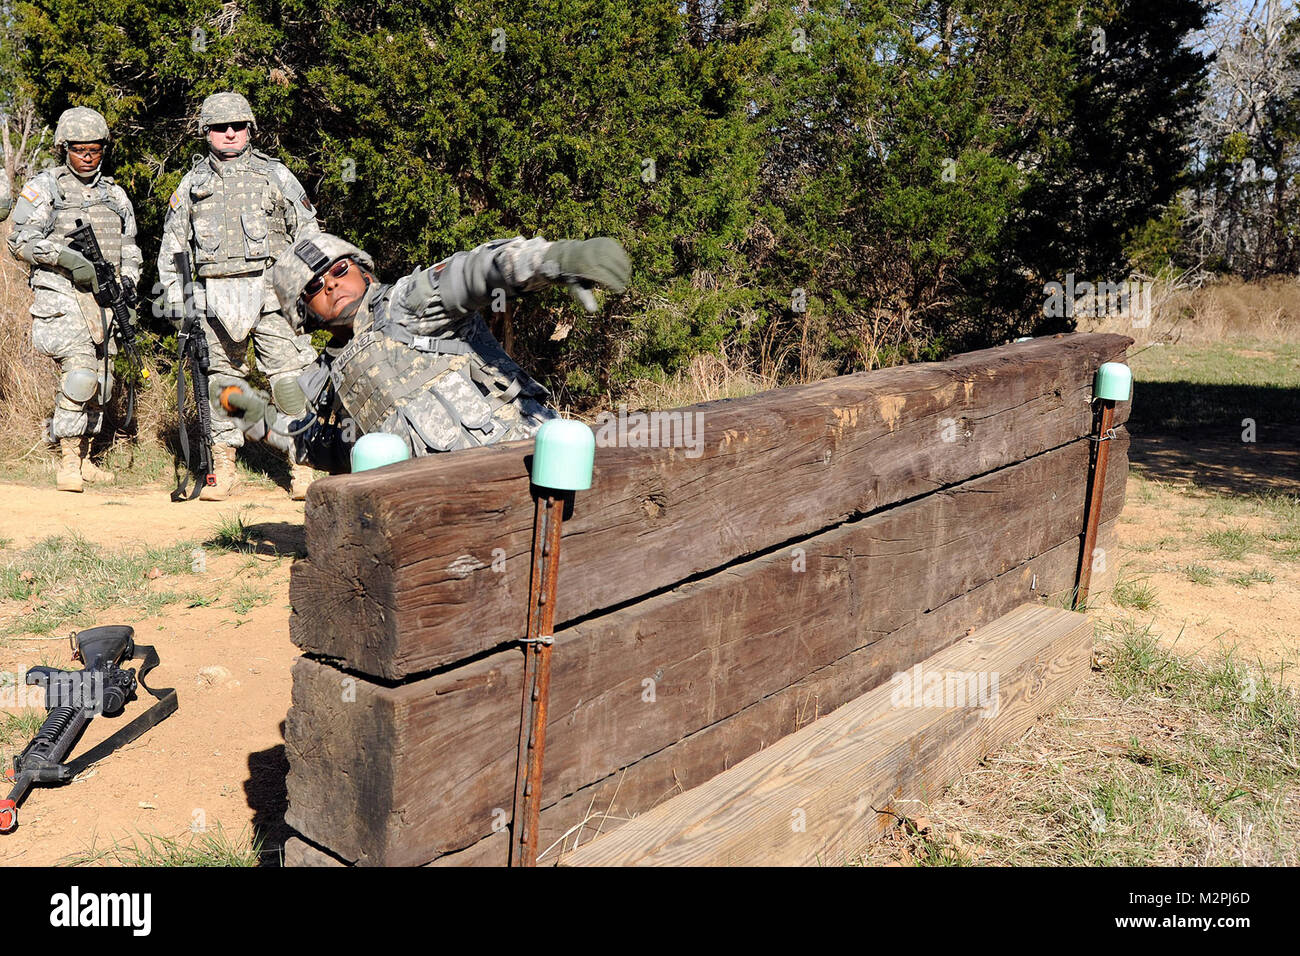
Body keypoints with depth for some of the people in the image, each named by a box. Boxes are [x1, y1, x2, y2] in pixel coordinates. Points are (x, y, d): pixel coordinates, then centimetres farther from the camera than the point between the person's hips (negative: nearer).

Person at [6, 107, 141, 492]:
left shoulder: (114, 194, 17)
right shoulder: (44, 187, 2)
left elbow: (129, 245, 24)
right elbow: (20, 241, -5)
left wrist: (128, 279, 5)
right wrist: (64, 257, -20)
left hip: (103, 297, 6)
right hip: (61, 295, -5)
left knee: (101, 381, 7)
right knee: (79, 375, -18)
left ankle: (83, 459, 20)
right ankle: (67, 461, -8)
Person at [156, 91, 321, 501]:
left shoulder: (275, 174, 10)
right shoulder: (192, 183, 15)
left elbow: (308, 231, 11)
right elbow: (172, 247, 18)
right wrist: (175, 298, 9)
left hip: (271, 290, -2)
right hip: (214, 295, 2)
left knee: (290, 378, -8)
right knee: (221, 379, 4)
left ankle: (303, 469, -1)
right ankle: (223, 469, 12)